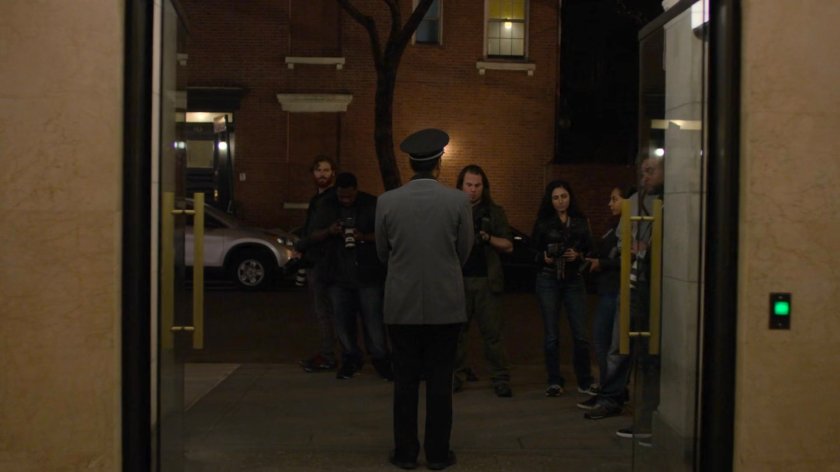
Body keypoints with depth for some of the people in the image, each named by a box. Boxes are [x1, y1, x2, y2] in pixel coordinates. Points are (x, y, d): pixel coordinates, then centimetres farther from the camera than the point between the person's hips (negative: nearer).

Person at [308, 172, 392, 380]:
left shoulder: (372, 204, -2)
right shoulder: (326, 206, 6)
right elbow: (313, 235, 8)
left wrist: (364, 237, -22)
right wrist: (328, 232, -14)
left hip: (367, 274, -3)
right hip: (338, 275, 3)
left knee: (373, 318, -2)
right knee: (342, 319, 7)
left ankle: (380, 358, 11)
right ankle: (350, 359, 21)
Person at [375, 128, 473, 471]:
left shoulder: (387, 201, -5)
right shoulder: (458, 201, -7)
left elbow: (383, 251, 7)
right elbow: (464, 250, 4)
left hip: (402, 304, 1)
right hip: (445, 303, -1)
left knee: (405, 380, 9)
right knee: (440, 381, 7)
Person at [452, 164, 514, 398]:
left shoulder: (494, 212, 10)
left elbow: (509, 246, 6)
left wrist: (489, 238, -11)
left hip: (486, 280, -1)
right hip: (457, 280, 1)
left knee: (492, 332, -3)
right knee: (456, 330, 4)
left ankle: (501, 379, 2)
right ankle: (456, 376, 15)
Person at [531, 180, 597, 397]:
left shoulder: (581, 221, 8)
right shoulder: (543, 222, 4)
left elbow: (590, 250, 7)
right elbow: (532, 251, 2)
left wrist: (578, 255, -13)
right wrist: (544, 257, -18)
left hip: (574, 280, 1)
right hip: (548, 280, -1)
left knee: (581, 334, -2)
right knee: (551, 335, 1)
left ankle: (585, 381, 10)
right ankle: (554, 382, 11)